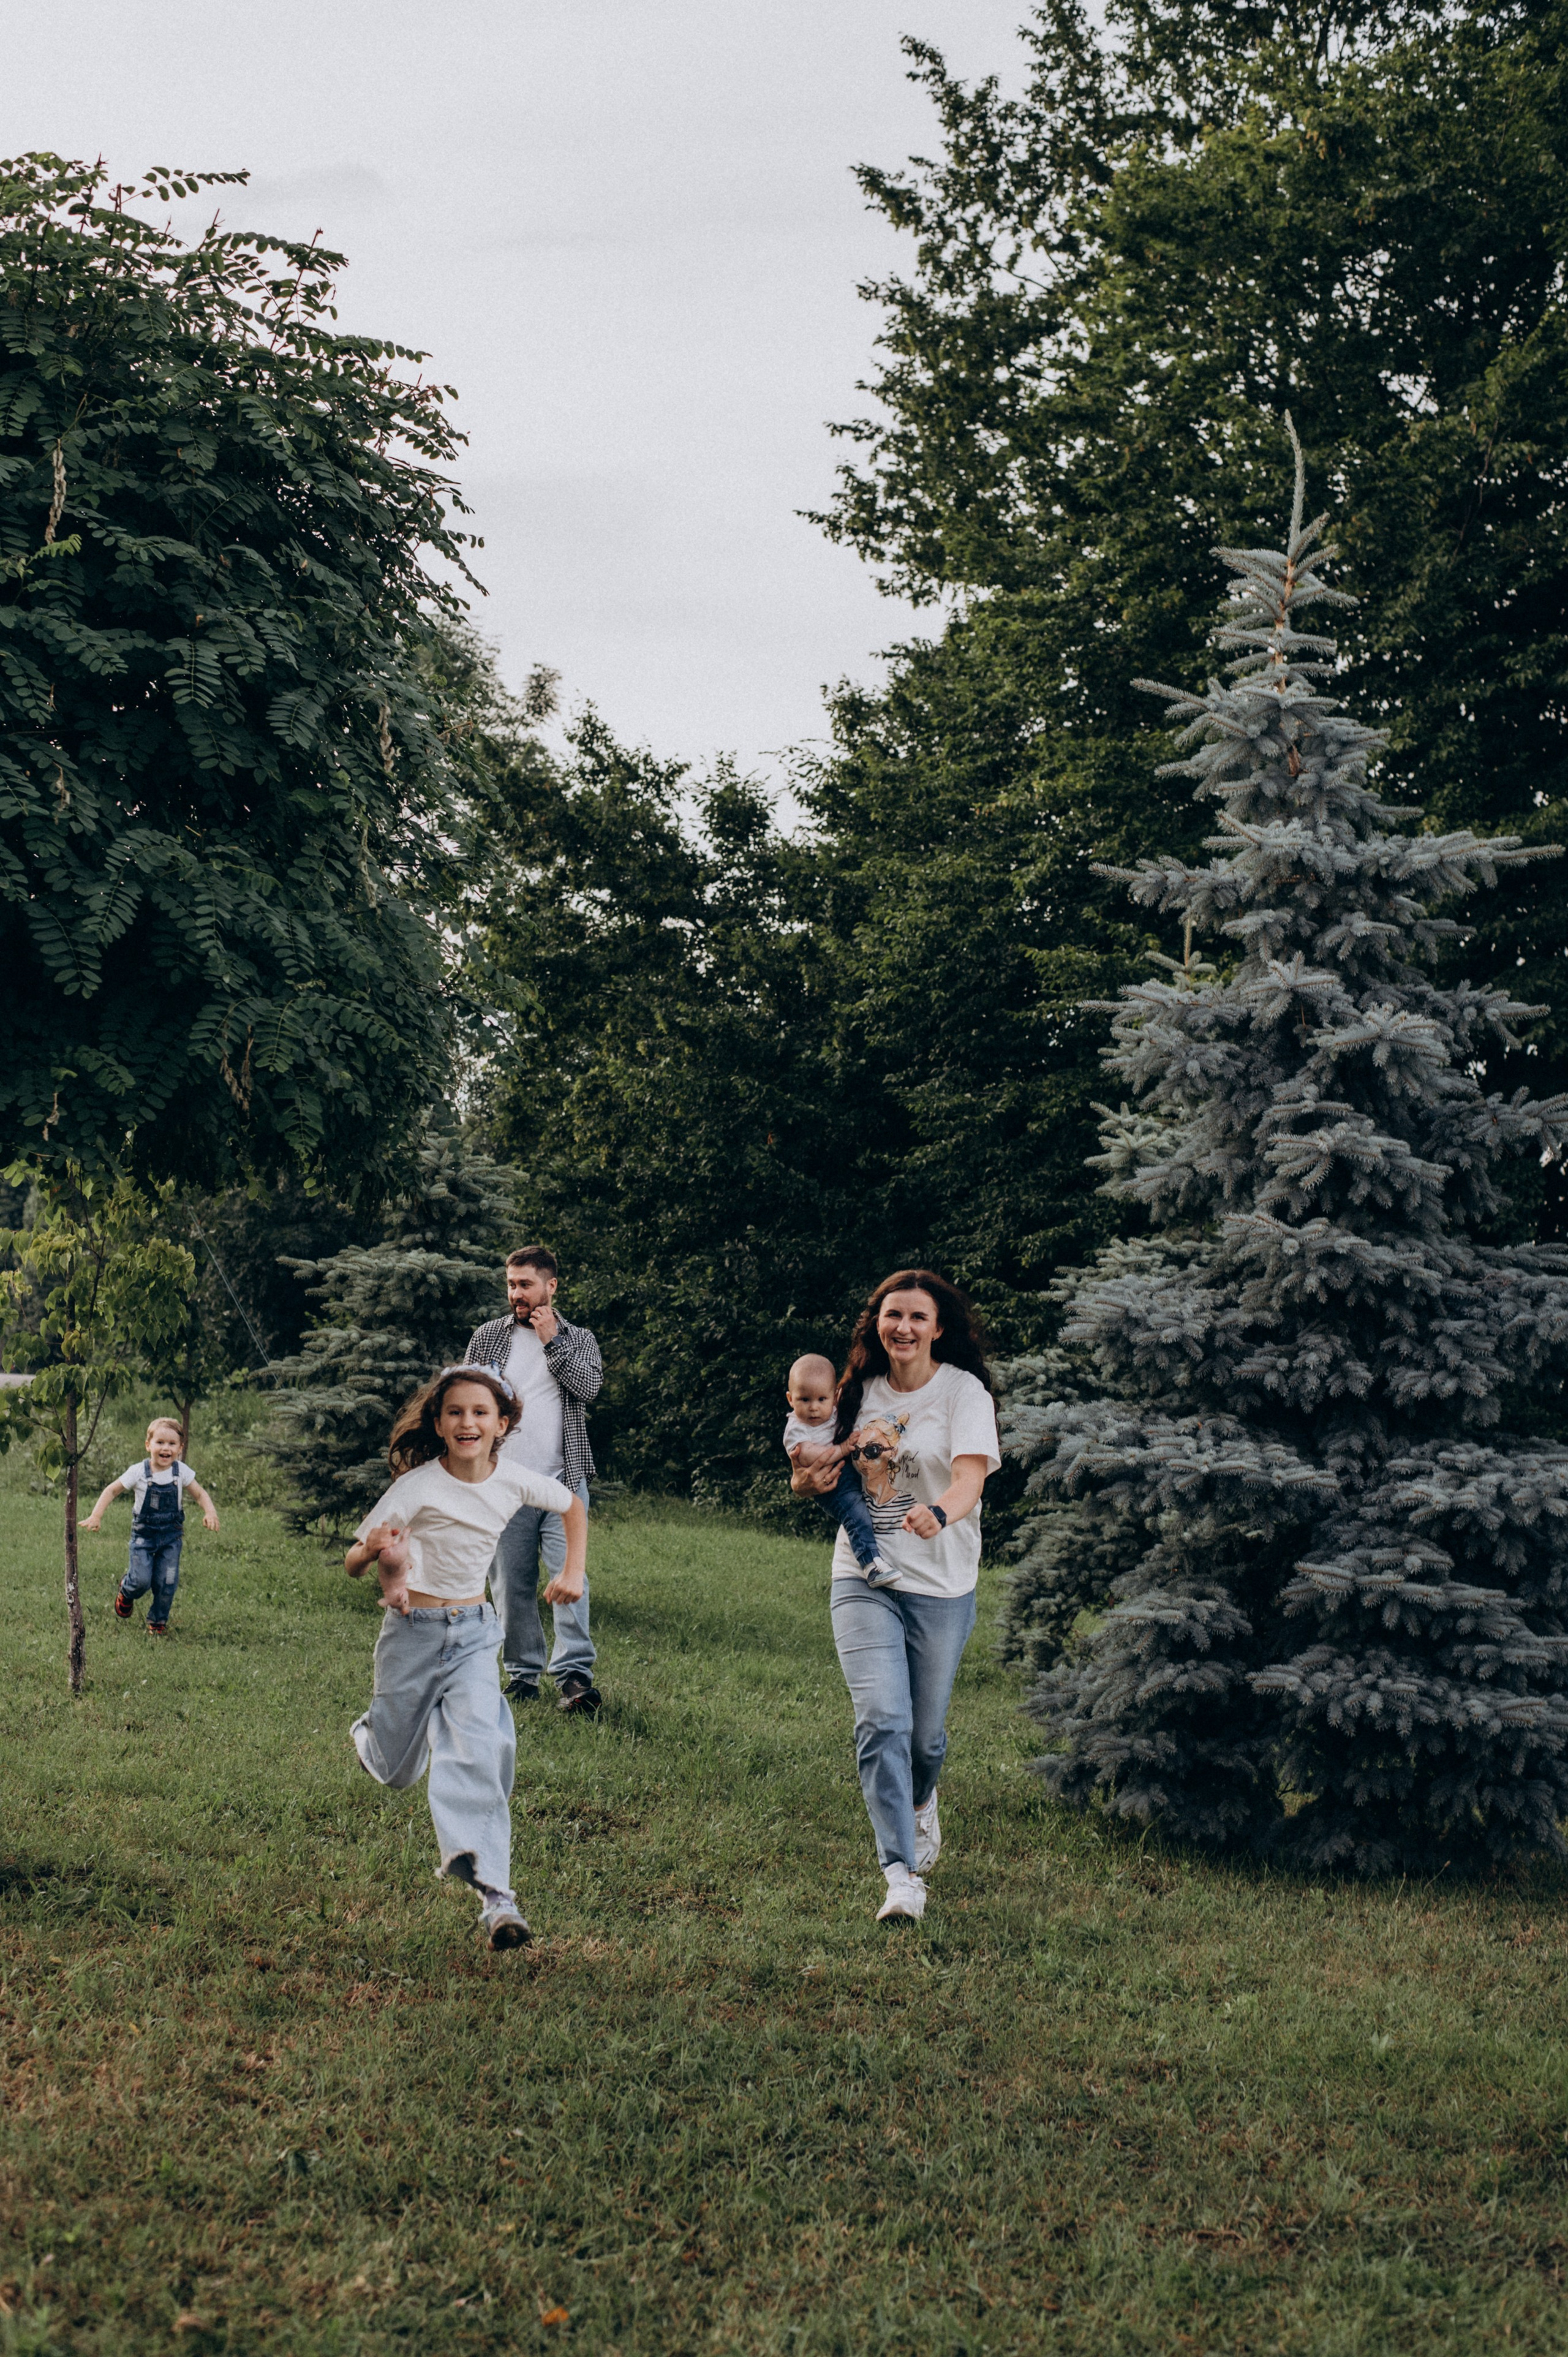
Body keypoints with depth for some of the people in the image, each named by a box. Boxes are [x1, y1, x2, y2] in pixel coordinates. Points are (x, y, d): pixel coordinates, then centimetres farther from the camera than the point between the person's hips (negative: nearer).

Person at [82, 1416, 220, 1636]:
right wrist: (96, 1515, -12)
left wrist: (210, 1512, -19)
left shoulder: (181, 1472, -6)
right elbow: (112, 1490, -2)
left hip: (171, 1535, 1)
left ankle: (158, 1622, 20)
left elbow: (200, 1494, 1)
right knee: (141, 1581, -10)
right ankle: (126, 1593, 27)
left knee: (166, 1583, -4)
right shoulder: (139, 1472, -11)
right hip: (143, 1534, -1)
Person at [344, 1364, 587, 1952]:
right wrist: (376, 1551, -40)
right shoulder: (419, 1487, -17)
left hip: (474, 1633, 2)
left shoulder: (514, 1483, -6)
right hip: (413, 1633, -2)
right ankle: (371, 1736, 52)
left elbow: (572, 1507, 16)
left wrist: (573, 1571, 4)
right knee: (398, 1772, 13)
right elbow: (351, 1563, -17)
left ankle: (495, 1896, -23)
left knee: (477, 1750, -19)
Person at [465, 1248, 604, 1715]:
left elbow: (590, 1385, -7)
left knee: (569, 1578, -12)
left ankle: (574, 1675, -12)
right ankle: (522, 1673, 14)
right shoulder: (487, 1338, 12)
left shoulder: (579, 1339, 11)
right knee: (511, 1583, 3)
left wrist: (551, 1341, -5)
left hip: (563, 1480, -1)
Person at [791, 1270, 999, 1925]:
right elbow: (827, 1469, 23)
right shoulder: (861, 1392, 8)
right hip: (862, 1579, 2)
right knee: (881, 1721, -14)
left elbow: (970, 1480, -20)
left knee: (925, 1732, 10)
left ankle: (921, 1804, 45)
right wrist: (812, 1480, -1)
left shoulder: (964, 1392, -5)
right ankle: (902, 1875, -15)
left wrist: (939, 1514, -42)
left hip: (941, 1585, -2)